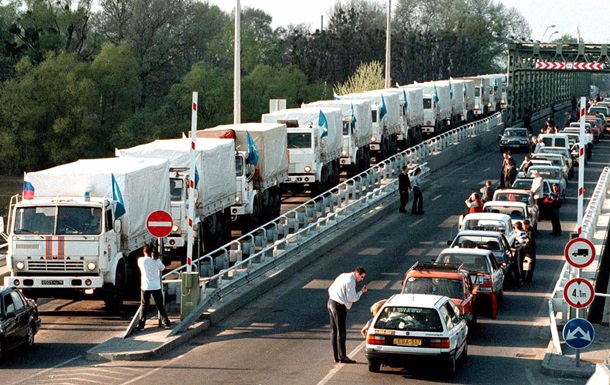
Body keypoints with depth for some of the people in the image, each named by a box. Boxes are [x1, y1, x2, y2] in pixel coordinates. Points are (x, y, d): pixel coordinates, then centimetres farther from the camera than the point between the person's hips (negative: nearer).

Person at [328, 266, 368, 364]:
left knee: (334, 331, 11)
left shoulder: (343, 276, 14)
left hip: (331, 302, 10)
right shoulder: (350, 281, -14)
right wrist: (361, 292, -5)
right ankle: (342, 357, -4)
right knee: (341, 333, -5)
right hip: (339, 306, -10)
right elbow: (351, 298, -17)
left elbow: (330, 289, 19)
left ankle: (336, 356, 15)